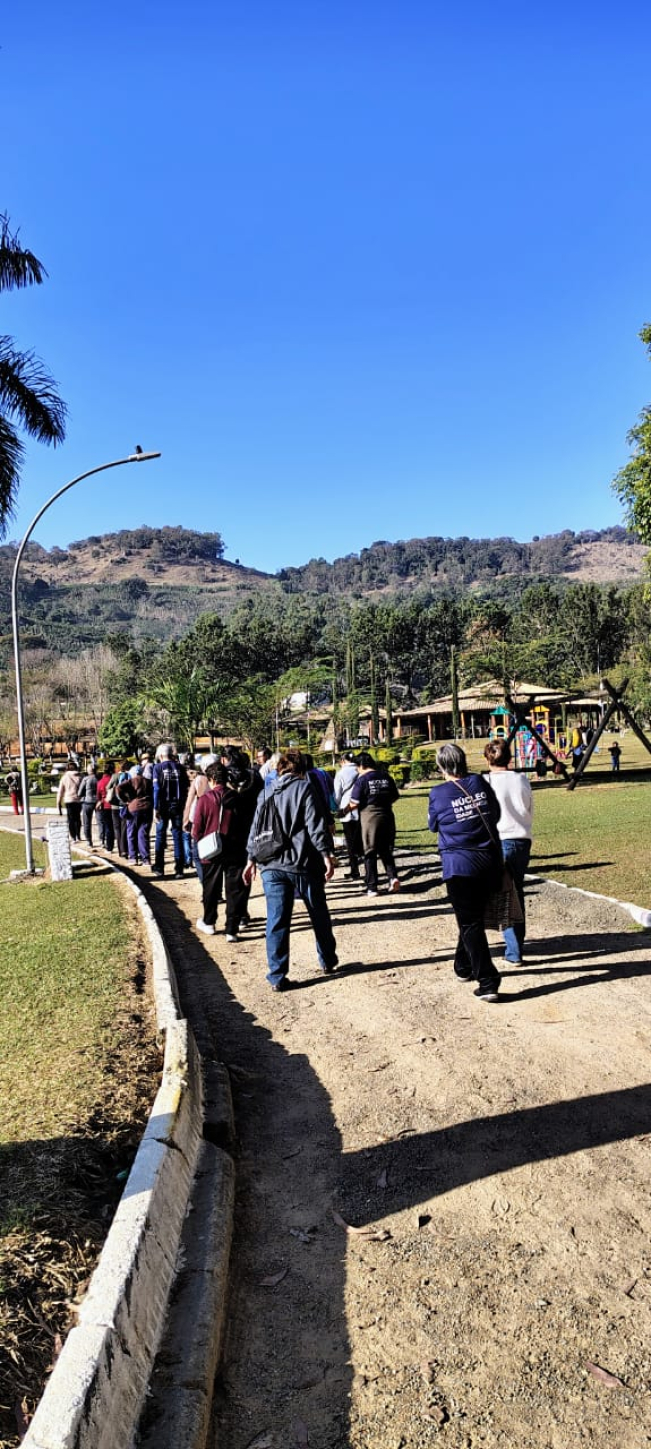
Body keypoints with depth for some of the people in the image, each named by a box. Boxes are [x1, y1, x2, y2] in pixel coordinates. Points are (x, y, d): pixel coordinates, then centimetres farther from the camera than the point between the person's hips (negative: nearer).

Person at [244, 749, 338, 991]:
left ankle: (277, 977, 3)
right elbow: (316, 825, -11)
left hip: (272, 866, 3)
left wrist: (252, 859, 20)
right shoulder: (304, 788, -3)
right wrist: (326, 854, -11)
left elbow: (255, 829, 13)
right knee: (319, 915, 16)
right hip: (303, 863, -3)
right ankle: (327, 961, 31)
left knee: (276, 921, 3)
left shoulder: (265, 794, 12)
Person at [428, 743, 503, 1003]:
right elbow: (496, 814, 11)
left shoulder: (438, 794, -9)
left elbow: (433, 825, 6)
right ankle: (464, 966, 36)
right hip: (490, 862, 5)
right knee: (473, 917, 21)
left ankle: (488, 982, -5)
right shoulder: (481, 784, 1)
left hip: (459, 865, -5)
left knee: (470, 923, 1)